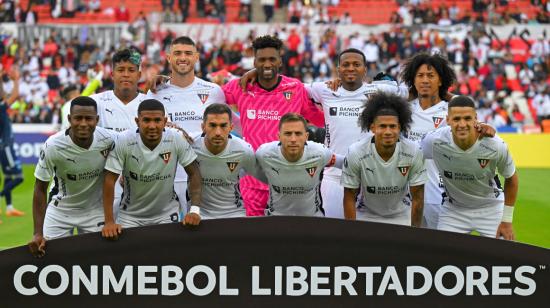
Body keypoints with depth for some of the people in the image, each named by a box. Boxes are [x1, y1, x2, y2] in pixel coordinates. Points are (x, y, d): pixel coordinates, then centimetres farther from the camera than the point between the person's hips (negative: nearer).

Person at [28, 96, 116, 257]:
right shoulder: (53, 146, -26)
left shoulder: (108, 140, -20)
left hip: (95, 211, 1)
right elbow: (40, 189, -17)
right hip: (60, 210, -1)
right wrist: (38, 234, -20)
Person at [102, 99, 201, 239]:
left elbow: (194, 173, -9)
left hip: (167, 214, 1)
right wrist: (109, 222, -21)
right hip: (131, 216, -1)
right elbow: (110, 180, -17)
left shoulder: (176, 139, -18)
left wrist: (195, 210, -19)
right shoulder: (123, 141, -22)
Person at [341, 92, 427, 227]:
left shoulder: (413, 152, -20)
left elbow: (417, 197, -10)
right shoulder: (356, 153, -22)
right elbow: (349, 198, -12)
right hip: (367, 215, -1)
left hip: (402, 216, 1)